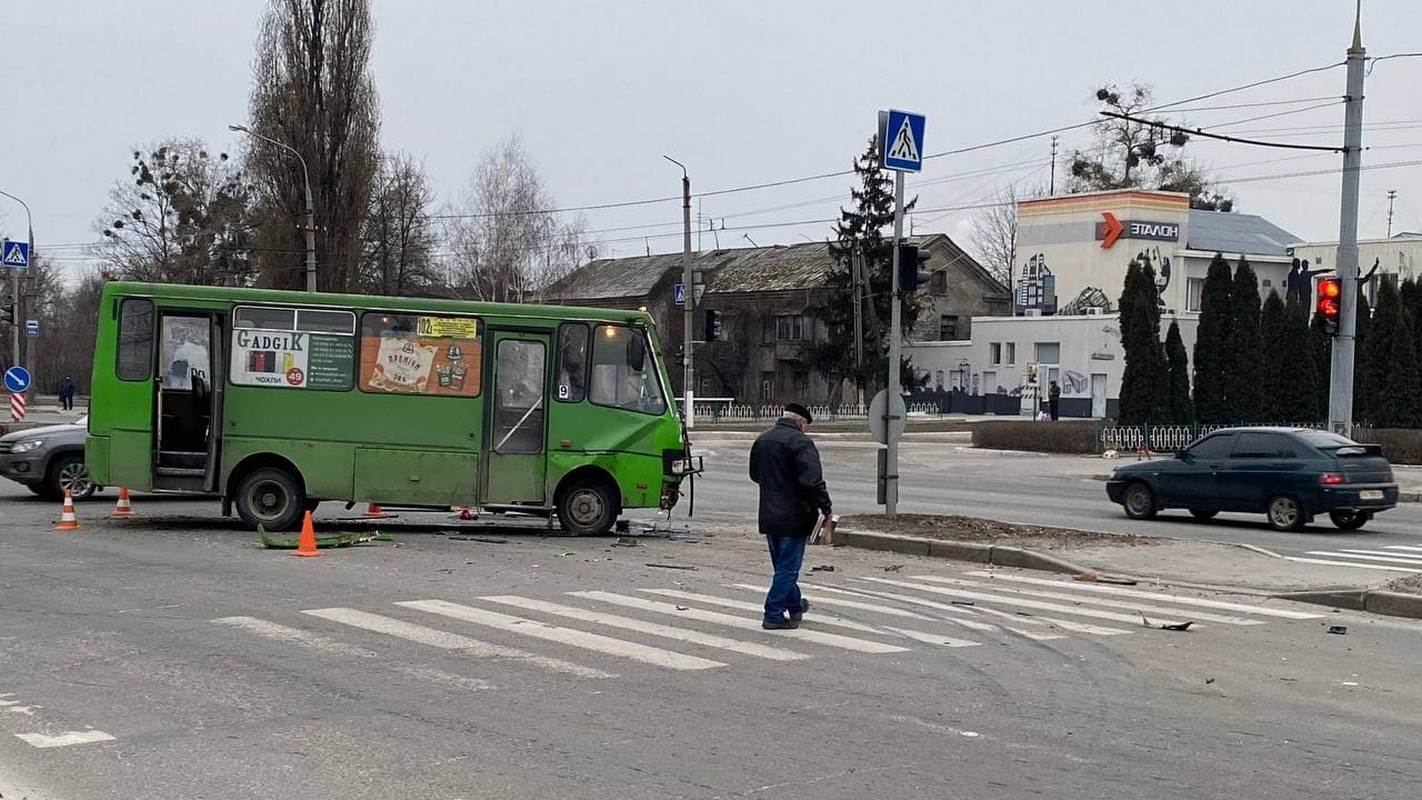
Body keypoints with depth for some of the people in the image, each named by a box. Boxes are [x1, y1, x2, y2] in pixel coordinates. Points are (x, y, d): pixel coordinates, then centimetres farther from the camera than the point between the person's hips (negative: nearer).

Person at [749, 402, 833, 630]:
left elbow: (755, 474, 23)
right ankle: (774, 615, -1)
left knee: (782, 565, 19)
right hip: (794, 517, -8)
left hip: (768, 515, 8)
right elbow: (813, 481, -23)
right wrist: (826, 508, -16)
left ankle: (795, 606, 34)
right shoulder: (800, 442, -15)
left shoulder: (762, 440, 11)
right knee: (788, 567, -1)